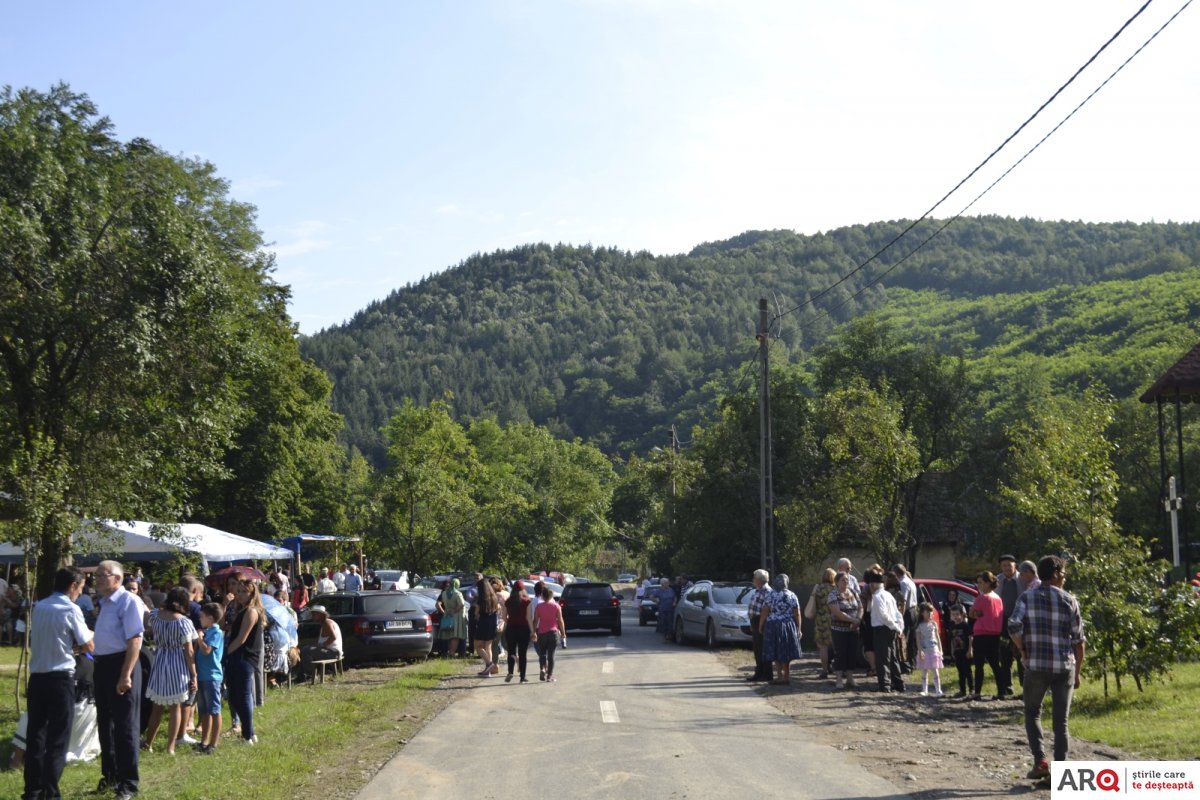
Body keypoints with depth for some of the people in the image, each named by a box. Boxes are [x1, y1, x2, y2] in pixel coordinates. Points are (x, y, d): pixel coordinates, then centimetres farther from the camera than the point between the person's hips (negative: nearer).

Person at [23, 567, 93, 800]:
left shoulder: (38, 607, 8)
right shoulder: (71, 609, -10)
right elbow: (87, 645, -6)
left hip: (37, 676, 6)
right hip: (60, 678, -6)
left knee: (34, 735, 11)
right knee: (58, 739, 0)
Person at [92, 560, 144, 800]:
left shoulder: (128, 602, -15)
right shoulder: (103, 603, 11)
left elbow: (135, 640, -21)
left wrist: (126, 675, -26)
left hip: (121, 665, -9)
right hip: (102, 665, 9)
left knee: (125, 725, 1)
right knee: (105, 723, 18)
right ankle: (110, 775, 34)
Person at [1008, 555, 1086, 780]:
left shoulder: (1027, 598, 1)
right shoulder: (1069, 601, 3)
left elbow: (1013, 627, -15)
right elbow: (1078, 640, 4)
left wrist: (1022, 651, 1)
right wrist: (1077, 672, 13)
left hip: (1036, 666, 0)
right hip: (1064, 667, 0)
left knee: (1033, 713, 17)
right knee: (1061, 721, 8)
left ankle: (1040, 761, 3)